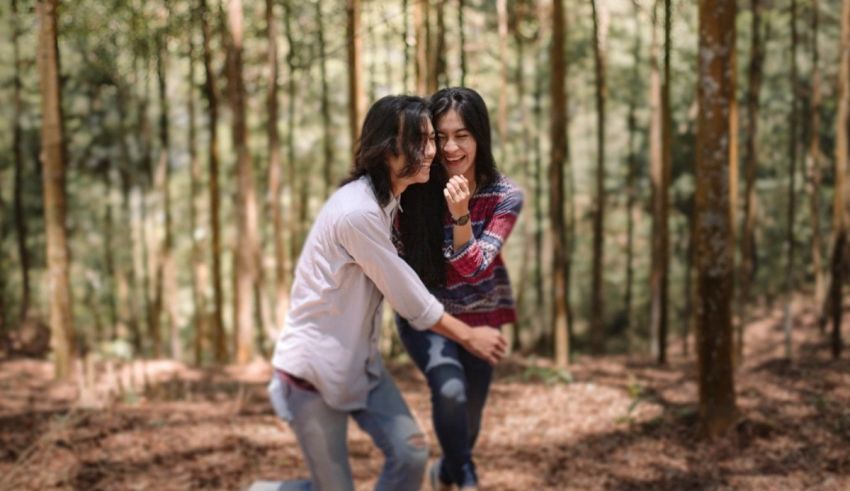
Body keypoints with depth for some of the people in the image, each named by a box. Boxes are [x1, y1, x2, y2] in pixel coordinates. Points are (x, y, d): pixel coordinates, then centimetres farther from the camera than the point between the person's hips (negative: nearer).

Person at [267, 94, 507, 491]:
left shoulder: (387, 200, 5)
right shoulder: (358, 211, -26)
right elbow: (408, 298, -18)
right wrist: (471, 337, -6)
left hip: (359, 361, 8)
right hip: (314, 366, -8)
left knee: (411, 454, -6)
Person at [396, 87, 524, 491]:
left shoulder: (505, 196, -19)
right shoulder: (414, 188, -20)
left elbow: (472, 268, -27)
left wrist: (460, 215, -40)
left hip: (479, 317, 2)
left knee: (469, 414, 17)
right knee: (450, 389, -29)